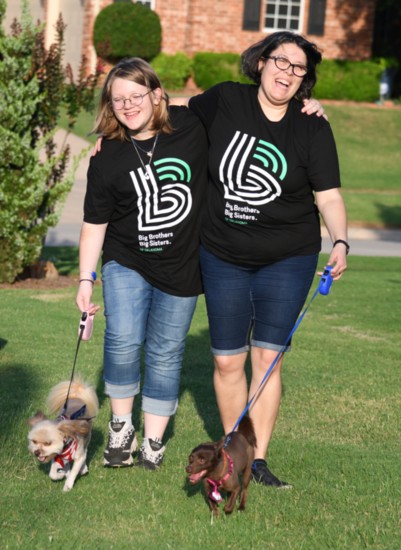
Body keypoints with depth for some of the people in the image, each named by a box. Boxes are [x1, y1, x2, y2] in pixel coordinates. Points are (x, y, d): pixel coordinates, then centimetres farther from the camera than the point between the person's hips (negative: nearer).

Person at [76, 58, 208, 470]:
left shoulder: (191, 126, -7)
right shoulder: (107, 157, -6)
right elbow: (94, 222, -1)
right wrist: (86, 277, -2)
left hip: (181, 267, 0)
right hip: (126, 262, 0)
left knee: (164, 353, 5)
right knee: (123, 339, -16)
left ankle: (154, 440, 19)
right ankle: (121, 426, 5)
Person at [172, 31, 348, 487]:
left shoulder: (312, 127, -7)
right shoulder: (225, 101, -5)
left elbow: (329, 195, -10)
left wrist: (340, 243, -27)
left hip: (288, 260, -1)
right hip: (223, 257, 1)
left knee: (268, 357, 0)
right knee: (227, 361, 5)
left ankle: (259, 459, 9)